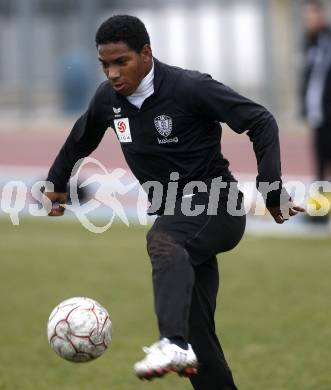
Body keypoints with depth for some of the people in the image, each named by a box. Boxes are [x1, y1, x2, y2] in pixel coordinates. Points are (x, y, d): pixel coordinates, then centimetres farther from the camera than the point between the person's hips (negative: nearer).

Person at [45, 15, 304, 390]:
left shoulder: (189, 88, -16)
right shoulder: (108, 98, 2)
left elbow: (261, 122, -12)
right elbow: (80, 141, 25)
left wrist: (272, 191, -16)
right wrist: (56, 183, 34)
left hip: (216, 206, -7)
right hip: (177, 222, 7)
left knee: (163, 241, -39)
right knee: (197, 332, 4)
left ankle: (174, 344, -58)